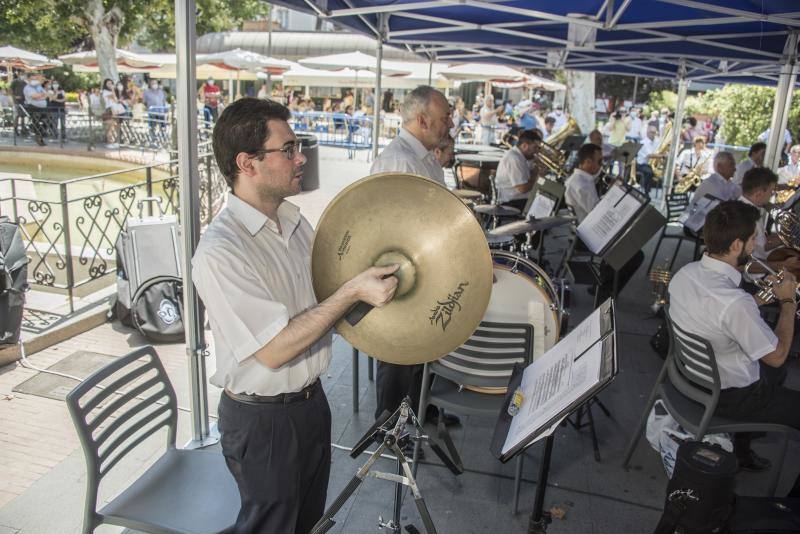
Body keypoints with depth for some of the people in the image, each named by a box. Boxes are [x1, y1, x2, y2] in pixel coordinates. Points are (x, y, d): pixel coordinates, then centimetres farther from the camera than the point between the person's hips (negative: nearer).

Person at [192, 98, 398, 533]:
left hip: (311, 399, 7)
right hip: (262, 420, -7)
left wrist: (373, 283, -2)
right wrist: (351, 293, -29)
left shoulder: (294, 220, 1)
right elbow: (273, 351, -28)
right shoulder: (219, 252, -26)